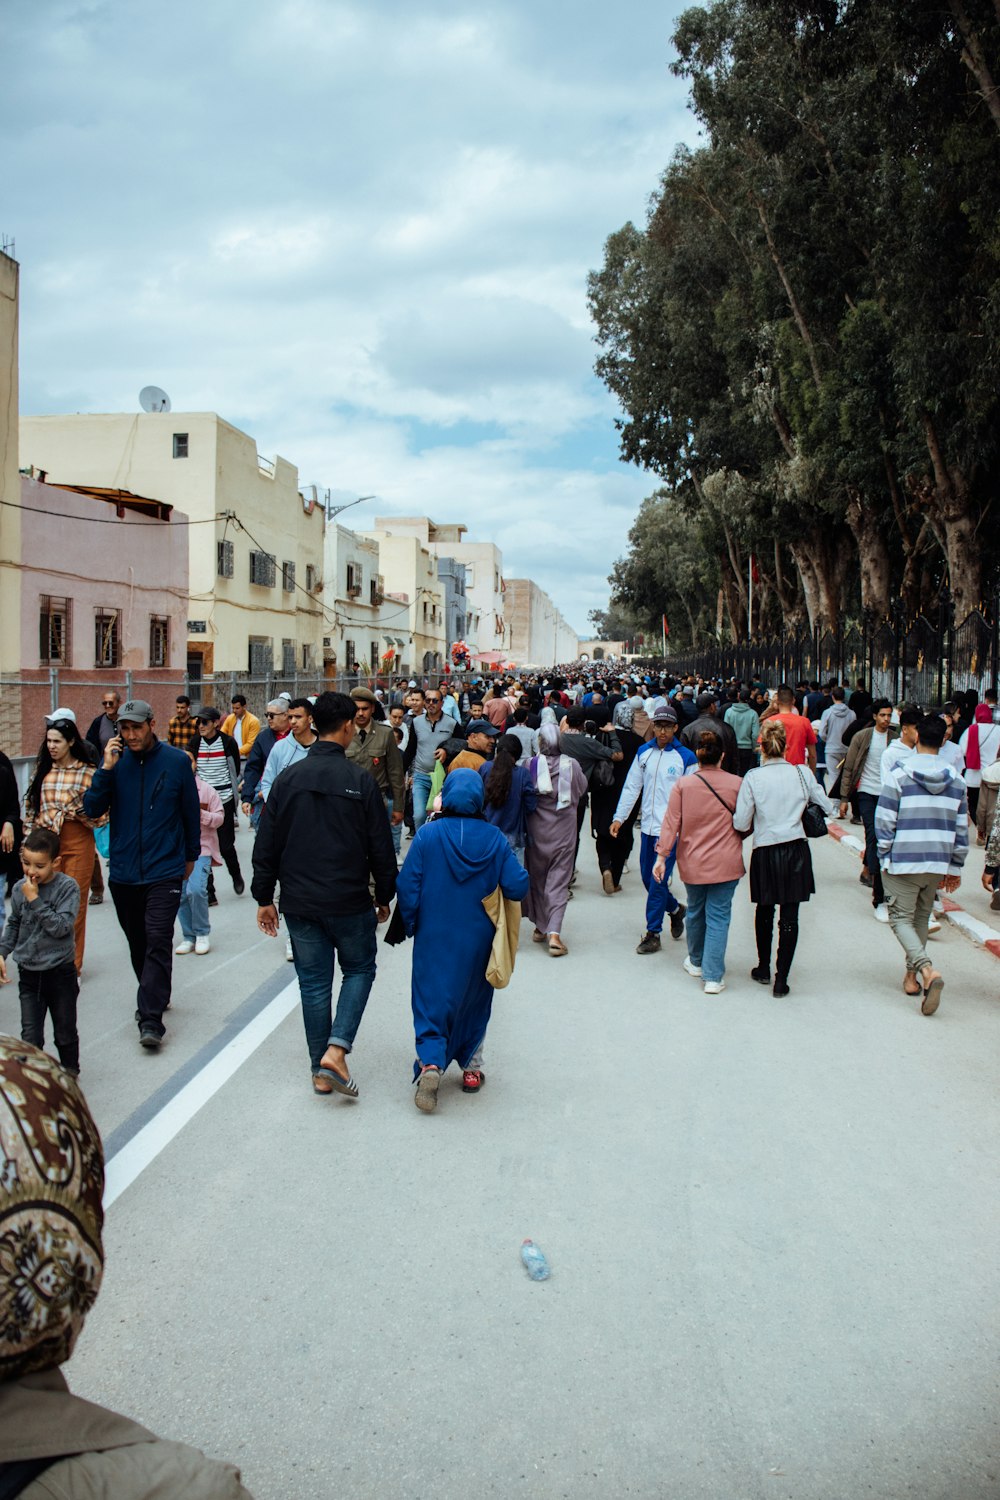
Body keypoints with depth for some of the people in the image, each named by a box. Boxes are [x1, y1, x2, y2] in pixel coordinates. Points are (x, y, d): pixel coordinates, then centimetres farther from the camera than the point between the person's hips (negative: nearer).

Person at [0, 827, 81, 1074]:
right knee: (30, 1037, 0)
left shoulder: (67, 887, -15)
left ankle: (70, 1073, 34)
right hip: (28, 973, 3)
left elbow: (61, 927, -24)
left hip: (60, 972, -2)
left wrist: (35, 900, -24)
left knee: (65, 1033, 14)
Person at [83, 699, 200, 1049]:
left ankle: (151, 1019, -11)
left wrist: (190, 855, 14)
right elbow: (92, 809, -5)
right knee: (138, 943, 15)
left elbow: (191, 810, 6)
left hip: (164, 871, -3)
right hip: (123, 872, 3)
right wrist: (106, 769, -17)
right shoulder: (115, 761, 1)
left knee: (158, 942, -11)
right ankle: (155, 997, 34)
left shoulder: (176, 761, -4)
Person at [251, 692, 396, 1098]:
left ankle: (321, 1073, 19)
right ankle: (336, 1048, -2)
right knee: (359, 969, 16)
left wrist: (264, 898, 11)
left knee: (313, 983, 12)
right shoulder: (361, 780, -10)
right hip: (350, 902, -3)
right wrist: (384, 896, 8)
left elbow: (266, 845, 2)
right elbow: (381, 847, -5)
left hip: (300, 902, 3)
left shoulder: (288, 778, -1)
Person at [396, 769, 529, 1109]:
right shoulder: (495, 839, -8)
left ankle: (431, 1063, -15)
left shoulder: (427, 835, -11)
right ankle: (471, 1067, 25)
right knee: (474, 1000, 19)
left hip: (434, 939, -2)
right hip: (478, 940, 2)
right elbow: (517, 887, -11)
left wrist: (410, 926, 5)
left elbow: (407, 886, -9)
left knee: (430, 998, 5)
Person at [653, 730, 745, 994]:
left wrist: (661, 856, -1)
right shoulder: (736, 784, -9)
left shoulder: (683, 784, -8)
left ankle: (696, 962, 38)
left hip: (692, 862, 2)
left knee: (695, 911, 20)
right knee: (718, 916, 3)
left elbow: (671, 823, -7)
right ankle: (713, 977, 1)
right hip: (726, 863, -1)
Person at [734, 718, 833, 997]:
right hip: (796, 850, 0)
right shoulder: (802, 773, -4)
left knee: (764, 912, 19)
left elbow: (741, 824, -9)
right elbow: (827, 808, 3)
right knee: (790, 916, 4)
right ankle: (781, 979, 3)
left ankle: (764, 969, 31)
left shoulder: (753, 778, -9)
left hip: (765, 852, 0)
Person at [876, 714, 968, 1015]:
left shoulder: (899, 775, -9)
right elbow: (961, 829, 7)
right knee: (921, 918, 19)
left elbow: (884, 821, -10)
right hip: (938, 864, 4)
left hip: (903, 862, -4)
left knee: (901, 918, 2)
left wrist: (885, 857, 0)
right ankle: (912, 975, 25)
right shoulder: (956, 780, 4)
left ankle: (927, 970, -19)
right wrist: (955, 867, 15)